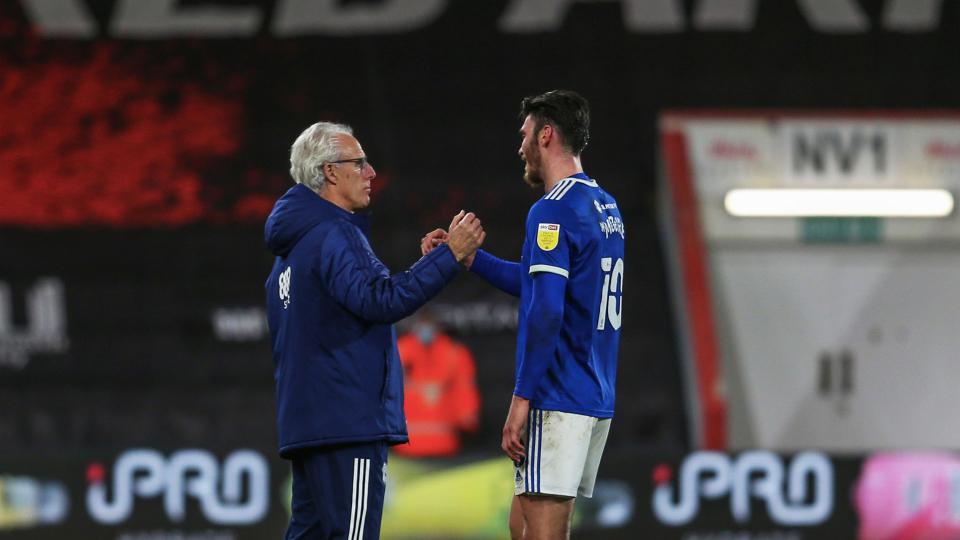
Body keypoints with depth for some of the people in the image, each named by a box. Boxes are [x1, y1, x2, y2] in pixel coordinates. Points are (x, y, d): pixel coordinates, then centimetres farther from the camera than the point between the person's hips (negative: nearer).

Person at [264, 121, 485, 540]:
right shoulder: (333, 235, -12)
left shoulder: (291, 246, 20)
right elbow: (381, 301, -24)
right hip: (349, 423, -10)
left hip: (303, 422, 10)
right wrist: (450, 255, -21)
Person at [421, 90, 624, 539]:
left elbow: (545, 312, -21)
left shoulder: (553, 211, -13)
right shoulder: (605, 207, 17)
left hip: (557, 400, -9)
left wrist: (522, 400, -19)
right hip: (596, 401, 9)